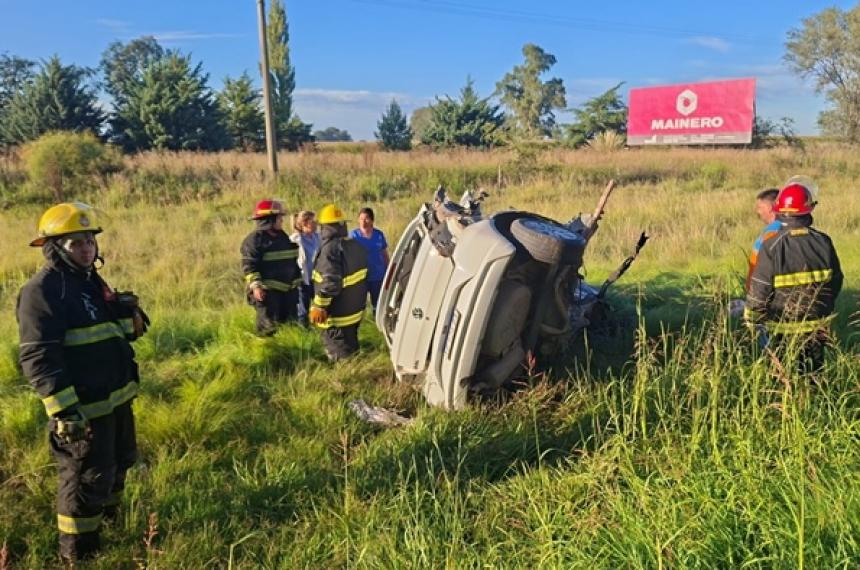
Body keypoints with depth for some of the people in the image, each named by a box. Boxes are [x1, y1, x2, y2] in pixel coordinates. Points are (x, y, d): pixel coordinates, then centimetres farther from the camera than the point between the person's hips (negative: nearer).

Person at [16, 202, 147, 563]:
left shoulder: (93, 281, 11)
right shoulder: (42, 291, -18)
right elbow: (38, 358, -24)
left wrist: (128, 318, -1)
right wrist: (63, 409, -29)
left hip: (116, 398, 9)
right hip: (83, 408, -9)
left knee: (118, 464, 25)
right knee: (86, 481, 3)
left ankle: (108, 518, 48)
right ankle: (78, 555, 21)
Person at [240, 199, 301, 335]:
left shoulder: (283, 236, 14)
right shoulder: (255, 239, -12)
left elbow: (292, 261, 21)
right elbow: (249, 266, -18)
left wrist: (297, 282, 21)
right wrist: (255, 286, -26)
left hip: (287, 289, 8)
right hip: (267, 290, -8)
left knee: (289, 323, 15)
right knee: (268, 326, -5)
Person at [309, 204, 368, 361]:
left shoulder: (330, 249, -22)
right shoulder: (356, 246, 6)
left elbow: (330, 283, -29)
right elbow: (362, 277, 14)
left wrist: (318, 306, -19)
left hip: (337, 316, -9)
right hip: (355, 311, 9)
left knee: (342, 357, 0)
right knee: (351, 351, 22)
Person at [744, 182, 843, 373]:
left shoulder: (771, 246, -18)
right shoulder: (823, 242, -6)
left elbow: (759, 289, -14)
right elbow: (836, 281, 6)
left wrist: (751, 318, 0)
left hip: (782, 328, -3)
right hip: (817, 326, 3)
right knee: (813, 372, 17)